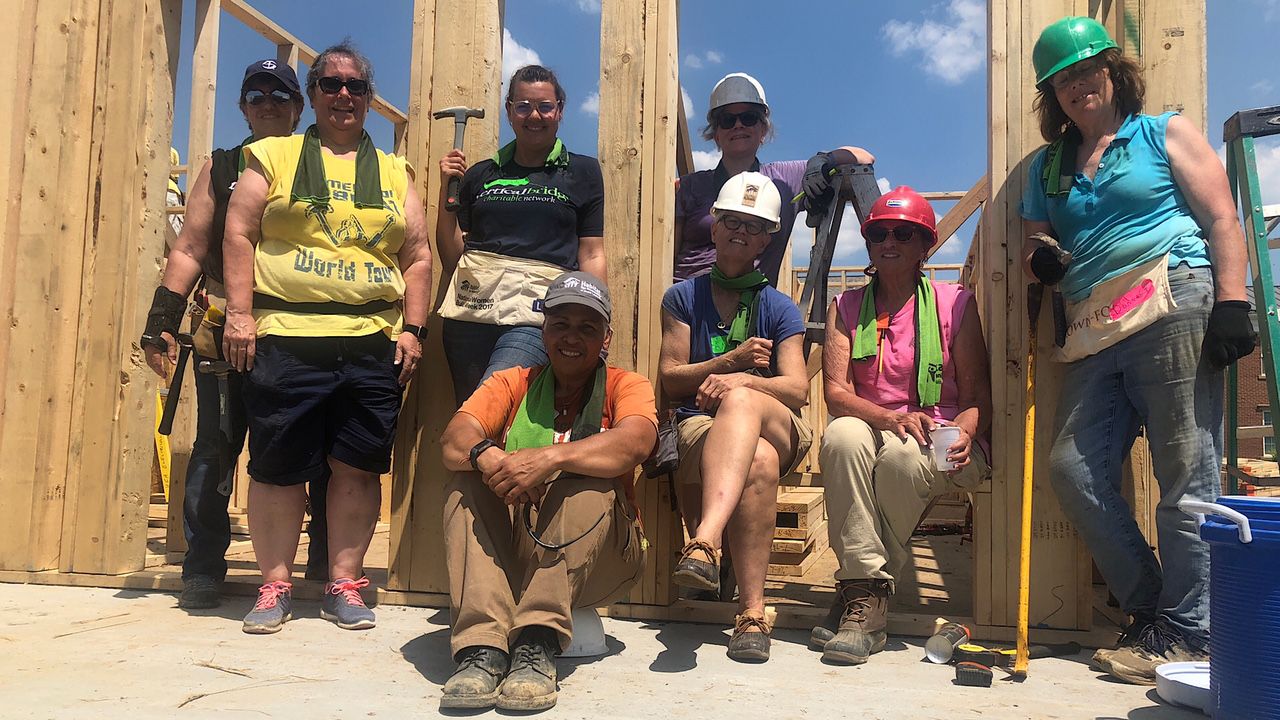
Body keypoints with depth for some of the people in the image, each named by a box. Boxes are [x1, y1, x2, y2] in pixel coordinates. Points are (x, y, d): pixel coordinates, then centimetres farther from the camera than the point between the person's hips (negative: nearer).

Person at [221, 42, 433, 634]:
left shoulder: (394, 173, 16)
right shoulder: (273, 157, 11)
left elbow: (417, 255, 13)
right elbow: (239, 234, 5)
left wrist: (412, 328, 3)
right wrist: (240, 313, -5)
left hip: (374, 344, 2)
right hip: (286, 340, -1)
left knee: (357, 467, 3)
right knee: (279, 467, 3)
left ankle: (344, 584, 16)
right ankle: (275, 586, 17)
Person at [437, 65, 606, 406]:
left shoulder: (583, 171, 11)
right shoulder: (481, 174, 16)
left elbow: (591, 255, 7)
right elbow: (451, 258, 15)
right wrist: (446, 191, 5)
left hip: (537, 313, -3)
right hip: (472, 306, 3)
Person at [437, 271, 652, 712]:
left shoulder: (626, 386, 4)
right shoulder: (513, 383, 11)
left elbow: (635, 442, -21)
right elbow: (454, 439, -8)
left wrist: (549, 457, -37)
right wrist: (486, 456, -33)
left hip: (597, 558, -2)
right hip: (509, 548, 3)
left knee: (589, 486, -29)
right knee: (467, 482, -21)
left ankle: (538, 645, -37)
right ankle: (481, 648, -34)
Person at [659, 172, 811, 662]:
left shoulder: (780, 309, 13)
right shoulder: (683, 297, 14)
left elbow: (798, 389, -2)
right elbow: (670, 379, 7)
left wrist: (740, 380, -22)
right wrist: (732, 359, -8)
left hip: (778, 428, 0)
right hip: (700, 426, 0)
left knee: (740, 399, -41)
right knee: (759, 464, -39)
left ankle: (705, 542, -59)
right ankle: (752, 612, -38)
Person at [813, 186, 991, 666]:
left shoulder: (955, 303, 5)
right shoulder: (847, 307, 9)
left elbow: (977, 392, 1)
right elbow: (836, 392, -3)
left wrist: (963, 433, -22)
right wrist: (892, 417, -22)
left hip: (940, 445, -1)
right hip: (870, 428, 2)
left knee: (901, 456, -35)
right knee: (841, 435, -33)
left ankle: (861, 593, -19)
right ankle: (865, 586, -31)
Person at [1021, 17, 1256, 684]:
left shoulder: (1166, 133, 12)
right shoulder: (1046, 166, 23)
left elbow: (1221, 218, 3)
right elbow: (1034, 243, 24)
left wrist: (1231, 299, -10)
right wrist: (1039, 259, -1)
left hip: (1173, 304, -5)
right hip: (1095, 333, 5)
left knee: (1185, 471, -6)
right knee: (1073, 466, -5)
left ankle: (1186, 631, 2)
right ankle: (1150, 610, 8)